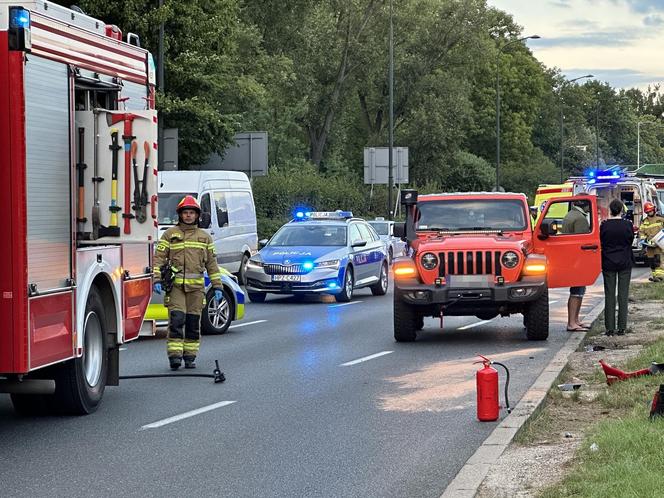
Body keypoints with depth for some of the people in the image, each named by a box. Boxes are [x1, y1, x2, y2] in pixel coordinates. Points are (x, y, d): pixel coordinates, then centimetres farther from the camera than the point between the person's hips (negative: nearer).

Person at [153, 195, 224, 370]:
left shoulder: (205, 237, 16)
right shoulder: (169, 234, 8)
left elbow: (211, 263, 16)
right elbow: (159, 258, 2)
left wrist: (217, 286, 10)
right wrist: (157, 280, -10)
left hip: (196, 286, 3)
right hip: (175, 284, -3)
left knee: (193, 323, 3)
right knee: (177, 319, -13)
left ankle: (190, 357, 10)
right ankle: (174, 355, -14)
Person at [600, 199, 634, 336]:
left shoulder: (604, 225, -10)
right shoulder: (627, 225, -8)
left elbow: (601, 243, -1)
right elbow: (631, 241, 6)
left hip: (608, 263, 0)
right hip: (625, 263, 0)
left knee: (609, 295, 5)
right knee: (623, 295, 5)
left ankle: (610, 328, 3)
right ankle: (622, 327, 3)